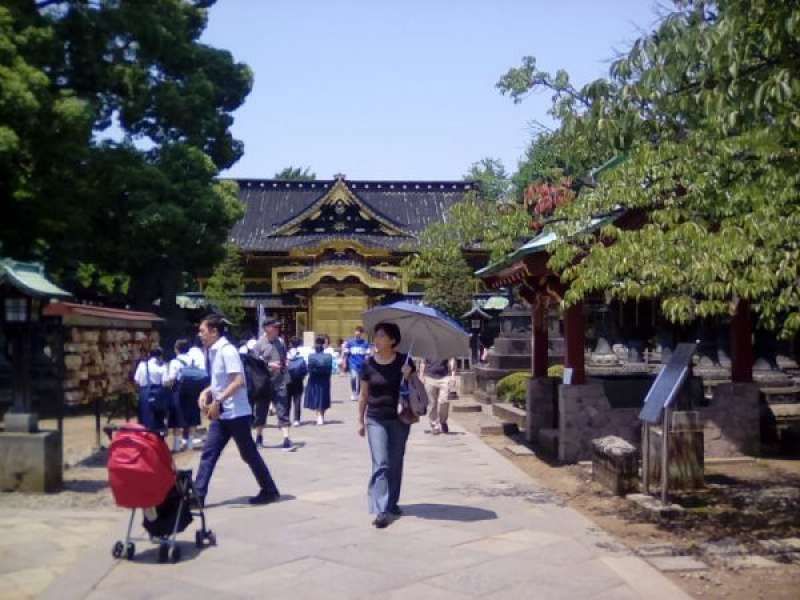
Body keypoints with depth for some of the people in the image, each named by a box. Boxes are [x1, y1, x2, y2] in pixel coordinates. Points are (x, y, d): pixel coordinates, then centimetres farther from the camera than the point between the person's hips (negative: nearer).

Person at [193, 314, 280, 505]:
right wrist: (206, 392, 5)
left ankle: (270, 491, 16)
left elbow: (238, 381, -25)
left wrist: (217, 401, -25)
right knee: (208, 453, 4)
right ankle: (198, 495, 6)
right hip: (221, 414, 9)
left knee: (249, 454, 3)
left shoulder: (227, 351, -17)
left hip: (235, 413, -8)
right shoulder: (213, 352, 10)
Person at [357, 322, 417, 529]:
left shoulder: (404, 361, -4)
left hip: (399, 419, 1)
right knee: (380, 463, -9)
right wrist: (360, 420, 6)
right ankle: (381, 511, -12)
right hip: (376, 420, -1)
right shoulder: (369, 364, -3)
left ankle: (392, 503, 28)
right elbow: (364, 395, 6)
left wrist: (408, 376, -16)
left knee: (396, 464, 12)